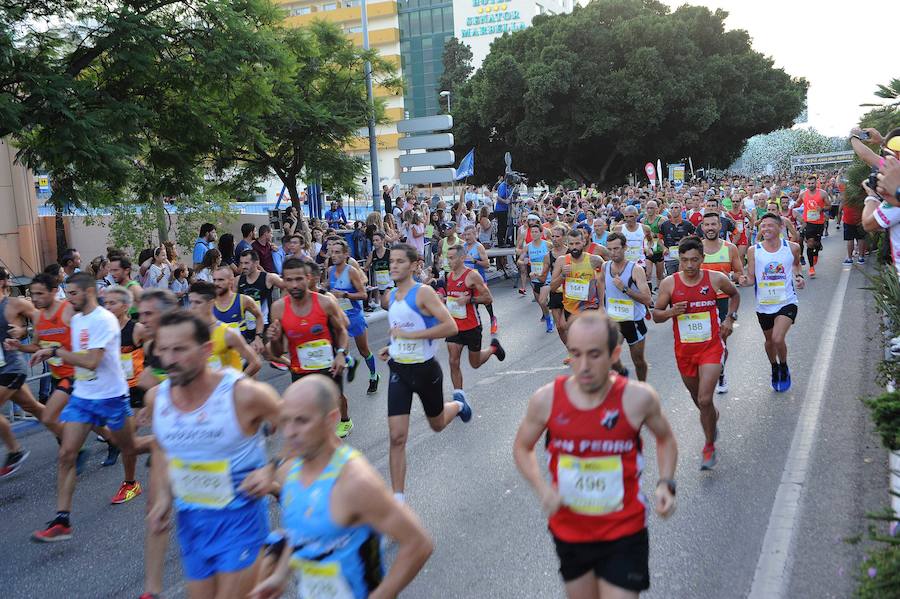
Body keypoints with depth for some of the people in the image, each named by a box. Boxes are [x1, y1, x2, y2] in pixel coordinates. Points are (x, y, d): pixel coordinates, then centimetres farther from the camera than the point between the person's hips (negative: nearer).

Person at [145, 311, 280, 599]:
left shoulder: (243, 394, -24)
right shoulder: (156, 397, -7)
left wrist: (272, 471, -22)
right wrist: (163, 496, 0)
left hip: (240, 514, -5)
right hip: (189, 518, 5)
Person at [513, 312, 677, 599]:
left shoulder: (638, 398, -17)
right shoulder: (546, 400, -14)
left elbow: (665, 439, 5)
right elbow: (522, 448, 3)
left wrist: (666, 484, -11)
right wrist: (542, 489, -14)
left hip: (623, 534, -2)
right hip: (569, 531, 2)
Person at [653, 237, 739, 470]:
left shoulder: (716, 279, -6)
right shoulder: (669, 283, -7)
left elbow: (735, 295, 15)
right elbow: (656, 315, 0)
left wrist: (730, 318, 2)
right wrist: (671, 312, -20)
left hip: (711, 347, -2)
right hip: (684, 350, 2)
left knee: (704, 400, -14)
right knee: (699, 400, 18)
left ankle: (710, 448, 5)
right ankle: (713, 417, 52)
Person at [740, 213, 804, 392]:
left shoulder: (792, 248, -4)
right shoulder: (753, 251, -6)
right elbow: (751, 278, -2)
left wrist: (798, 276, -1)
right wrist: (745, 281, -24)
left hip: (787, 302, -2)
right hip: (764, 304, 2)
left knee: (778, 339, -19)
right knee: (769, 340, 18)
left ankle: (784, 367, 10)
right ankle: (774, 368, 46)